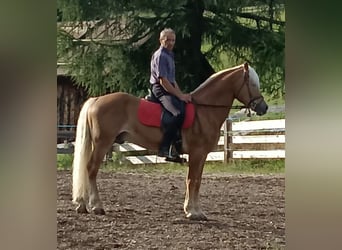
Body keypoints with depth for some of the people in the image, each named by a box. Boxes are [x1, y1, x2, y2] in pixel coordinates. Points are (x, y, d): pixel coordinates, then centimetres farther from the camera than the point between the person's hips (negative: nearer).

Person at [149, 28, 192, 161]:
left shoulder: (169, 55, 21)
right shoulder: (160, 55, -10)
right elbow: (163, 81, -18)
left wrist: (182, 94, 11)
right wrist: (180, 96, -16)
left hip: (169, 89, 11)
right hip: (160, 90, -11)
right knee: (179, 113, -30)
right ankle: (164, 148, -30)